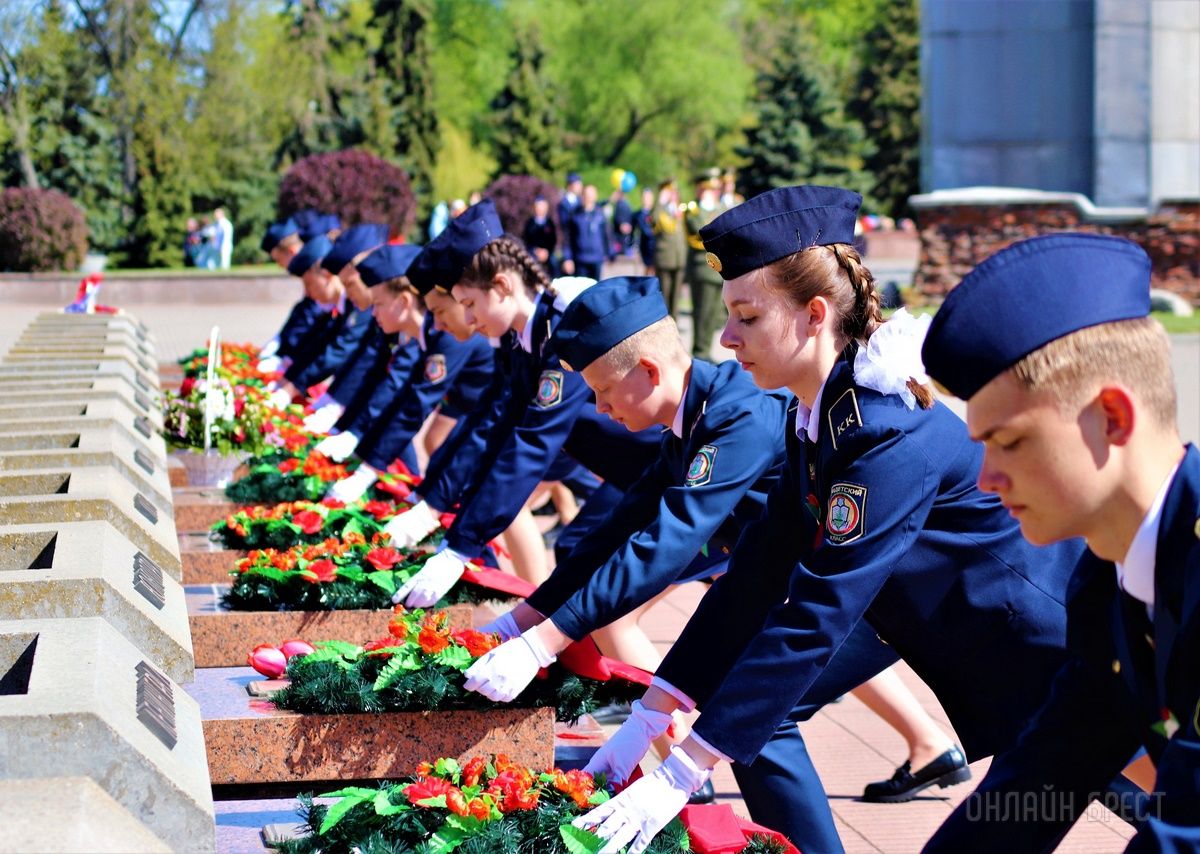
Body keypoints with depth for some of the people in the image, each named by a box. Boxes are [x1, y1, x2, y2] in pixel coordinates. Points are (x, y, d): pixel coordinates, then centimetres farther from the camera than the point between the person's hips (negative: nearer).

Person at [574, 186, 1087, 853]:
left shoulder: (888, 434, -33)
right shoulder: (816, 413, -9)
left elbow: (818, 611, -36)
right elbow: (760, 573, -5)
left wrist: (682, 775, -37)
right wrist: (654, 714, -8)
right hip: (925, 597, 8)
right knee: (758, 706, -2)